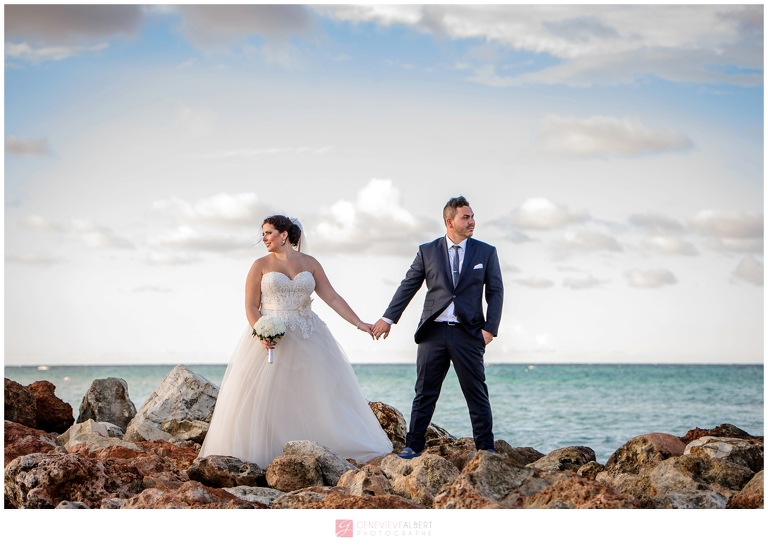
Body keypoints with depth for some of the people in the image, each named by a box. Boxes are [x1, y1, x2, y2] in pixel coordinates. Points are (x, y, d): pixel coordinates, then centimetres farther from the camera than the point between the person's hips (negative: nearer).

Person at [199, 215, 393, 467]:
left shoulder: (310, 264, 7)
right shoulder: (261, 265, 2)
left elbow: (332, 298, 5)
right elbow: (251, 306, -2)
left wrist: (359, 323, -3)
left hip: (306, 340, 2)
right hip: (270, 338, -2)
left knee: (318, 395, 0)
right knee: (264, 397, -6)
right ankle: (262, 455, 0)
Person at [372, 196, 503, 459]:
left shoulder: (486, 252, 6)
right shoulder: (427, 251, 7)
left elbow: (495, 292, 5)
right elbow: (407, 287, 9)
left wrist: (490, 328, -6)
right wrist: (388, 318, 3)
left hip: (468, 332, 0)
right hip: (433, 331, 1)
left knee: (476, 393, 2)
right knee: (424, 393, 4)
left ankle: (485, 447, 11)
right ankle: (413, 446, 10)